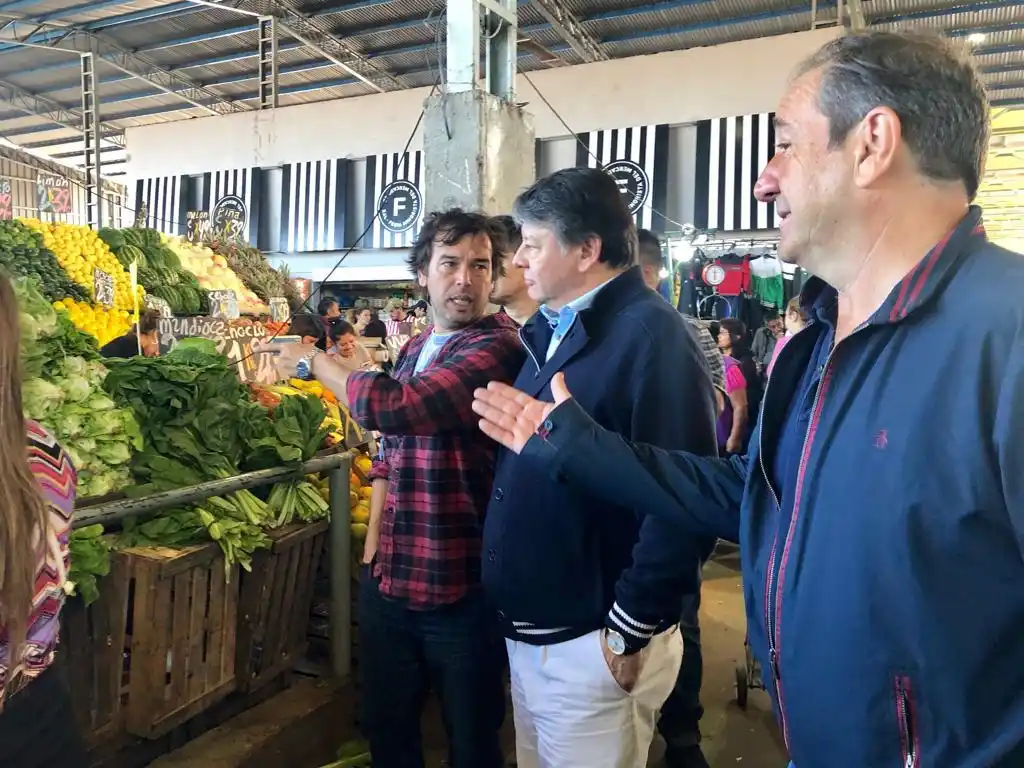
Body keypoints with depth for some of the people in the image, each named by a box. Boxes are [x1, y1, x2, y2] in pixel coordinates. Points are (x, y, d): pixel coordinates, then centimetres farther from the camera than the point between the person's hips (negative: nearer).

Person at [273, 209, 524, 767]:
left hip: (461, 591, -7)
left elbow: (389, 407, -30)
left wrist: (314, 360, -12)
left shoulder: (499, 348, -19)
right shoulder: (413, 351, 8)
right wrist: (372, 547, 13)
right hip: (386, 581, 8)